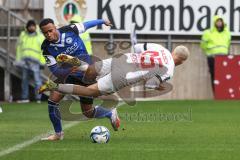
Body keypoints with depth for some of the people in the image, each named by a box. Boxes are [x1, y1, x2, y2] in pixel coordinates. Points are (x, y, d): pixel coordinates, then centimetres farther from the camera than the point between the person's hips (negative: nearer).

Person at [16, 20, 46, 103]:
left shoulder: (40, 36, 4)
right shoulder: (23, 35, 15)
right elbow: (19, 47, 17)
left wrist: (42, 60, -12)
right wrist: (18, 59, 11)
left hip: (34, 61, -4)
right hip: (24, 60, 4)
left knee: (37, 79, -10)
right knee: (24, 79, 7)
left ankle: (38, 98, -9)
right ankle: (25, 97, 13)